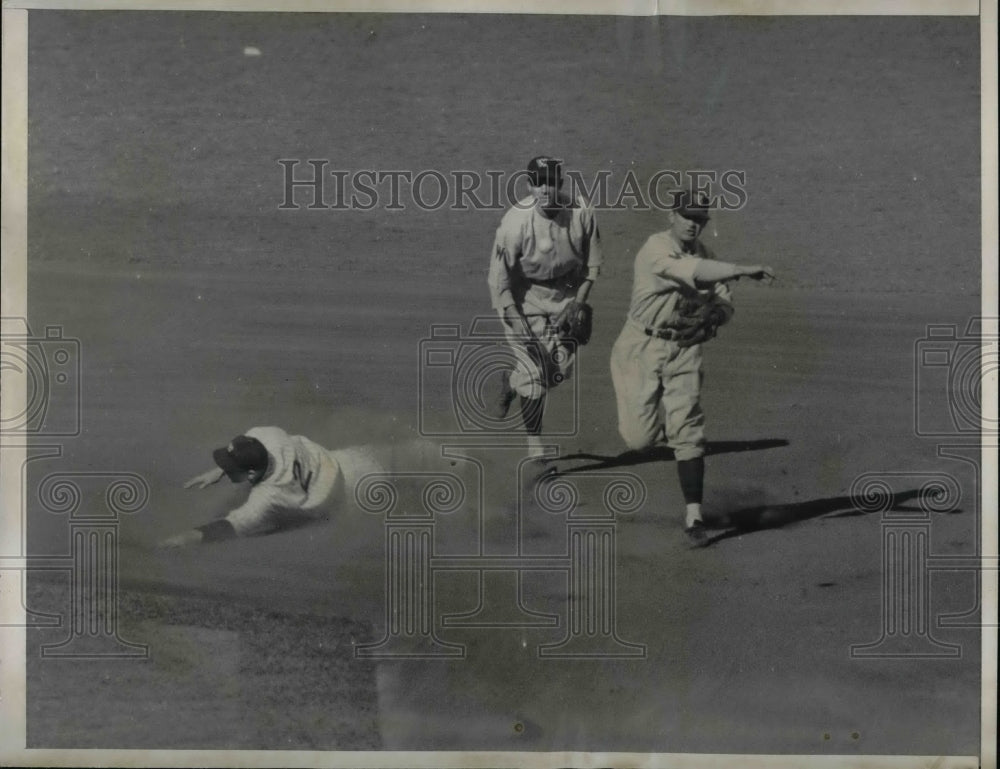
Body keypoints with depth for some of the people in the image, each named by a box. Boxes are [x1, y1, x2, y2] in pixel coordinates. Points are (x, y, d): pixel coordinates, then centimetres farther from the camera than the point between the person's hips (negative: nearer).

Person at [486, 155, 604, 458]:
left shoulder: (581, 211, -15)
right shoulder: (515, 222, -25)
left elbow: (593, 262, -1)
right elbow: (499, 278, -20)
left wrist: (578, 303, -9)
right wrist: (520, 326, -24)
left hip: (565, 292, 4)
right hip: (523, 296, -4)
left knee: (561, 368, 3)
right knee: (534, 375, -7)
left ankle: (511, 381, 35)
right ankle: (534, 448, 11)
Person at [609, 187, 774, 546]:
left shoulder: (704, 254, 6)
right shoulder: (656, 249, -15)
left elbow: (726, 307, 7)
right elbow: (693, 272, -35)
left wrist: (710, 313, -16)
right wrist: (742, 270, -45)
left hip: (685, 350, 4)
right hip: (643, 348, -4)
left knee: (687, 433, -6)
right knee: (641, 438, -1)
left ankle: (693, 517, -2)